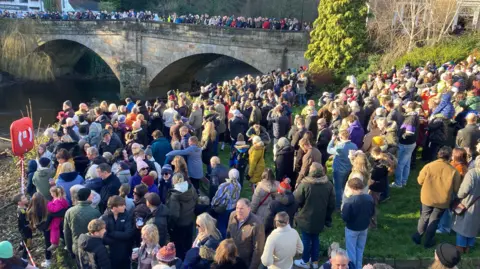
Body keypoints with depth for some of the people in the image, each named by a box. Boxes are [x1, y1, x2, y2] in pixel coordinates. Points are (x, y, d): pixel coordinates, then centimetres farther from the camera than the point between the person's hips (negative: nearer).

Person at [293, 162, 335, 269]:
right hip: (320, 218, 4)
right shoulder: (329, 185, -6)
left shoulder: (305, 184, -23)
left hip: (307, 218, -4)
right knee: (315, 238, 21)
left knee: (306, 239, 12)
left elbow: (296, 200, -16)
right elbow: (332, 204, 1)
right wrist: (327, 217, 13)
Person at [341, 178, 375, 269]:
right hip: (364, 228, 5)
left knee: (351, 251, 14)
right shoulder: (370, 198, -11)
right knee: (360, 249, 24)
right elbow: (372, 213, 2)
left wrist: (342, 210, -5)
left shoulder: (349, 200, -29)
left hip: (352, 229, -5)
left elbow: (344, 217, -24)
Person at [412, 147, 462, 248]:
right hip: (442, 200, -1)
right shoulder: (453, 171, -17)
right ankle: (428, 241, 26)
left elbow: (420, 181, -5)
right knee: (434, 220, 16)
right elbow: (456, 189, -7)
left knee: (424, 217, 21)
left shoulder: (429, 166, -16)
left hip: (427, 198, 1)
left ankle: (417, 237, 29)